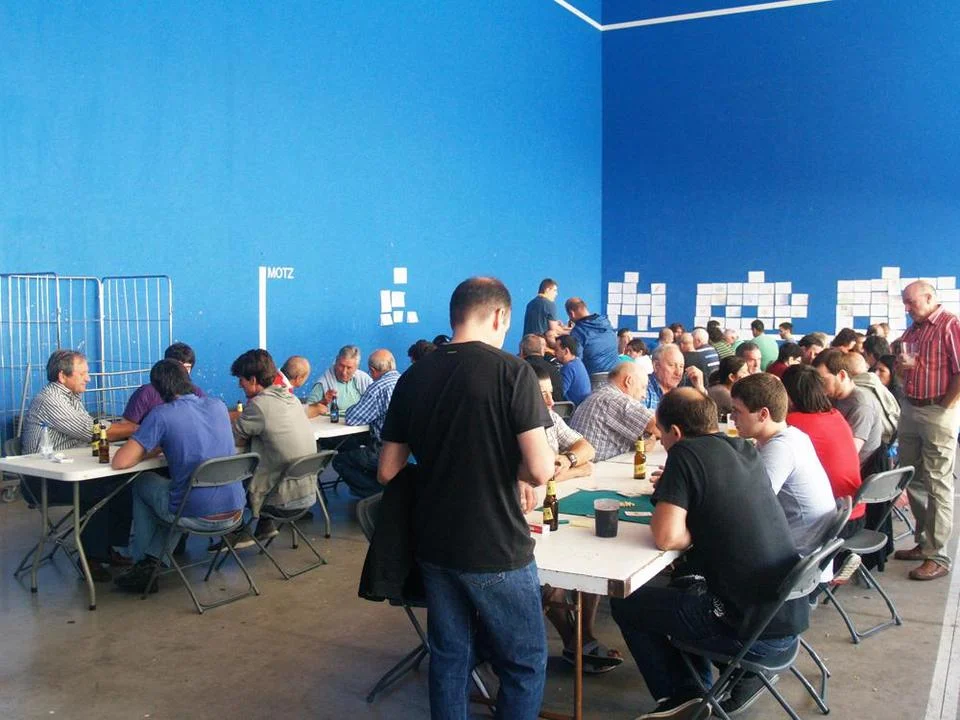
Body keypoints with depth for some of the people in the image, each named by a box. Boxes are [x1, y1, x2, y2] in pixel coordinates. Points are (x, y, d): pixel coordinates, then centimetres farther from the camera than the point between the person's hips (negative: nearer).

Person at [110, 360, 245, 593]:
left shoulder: (161, 415, -11)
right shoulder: (218, 406, 6)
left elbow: (120, 462, -13)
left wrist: (151, 450, 5)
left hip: (197, 517, -5)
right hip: (234, 513, 5)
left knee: (142, 483, 25)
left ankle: (143, 565, 34)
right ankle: (151, 561, 31)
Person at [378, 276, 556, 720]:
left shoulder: (413, 378, 2)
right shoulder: (512, 371, -14)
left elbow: (387, 472, 6)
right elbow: (541, 470, -18)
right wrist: (514, 472, 3)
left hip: (434, 546, 6)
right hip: (497, 549, -5)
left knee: (448, 657, 18)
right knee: (525, 665, 11)